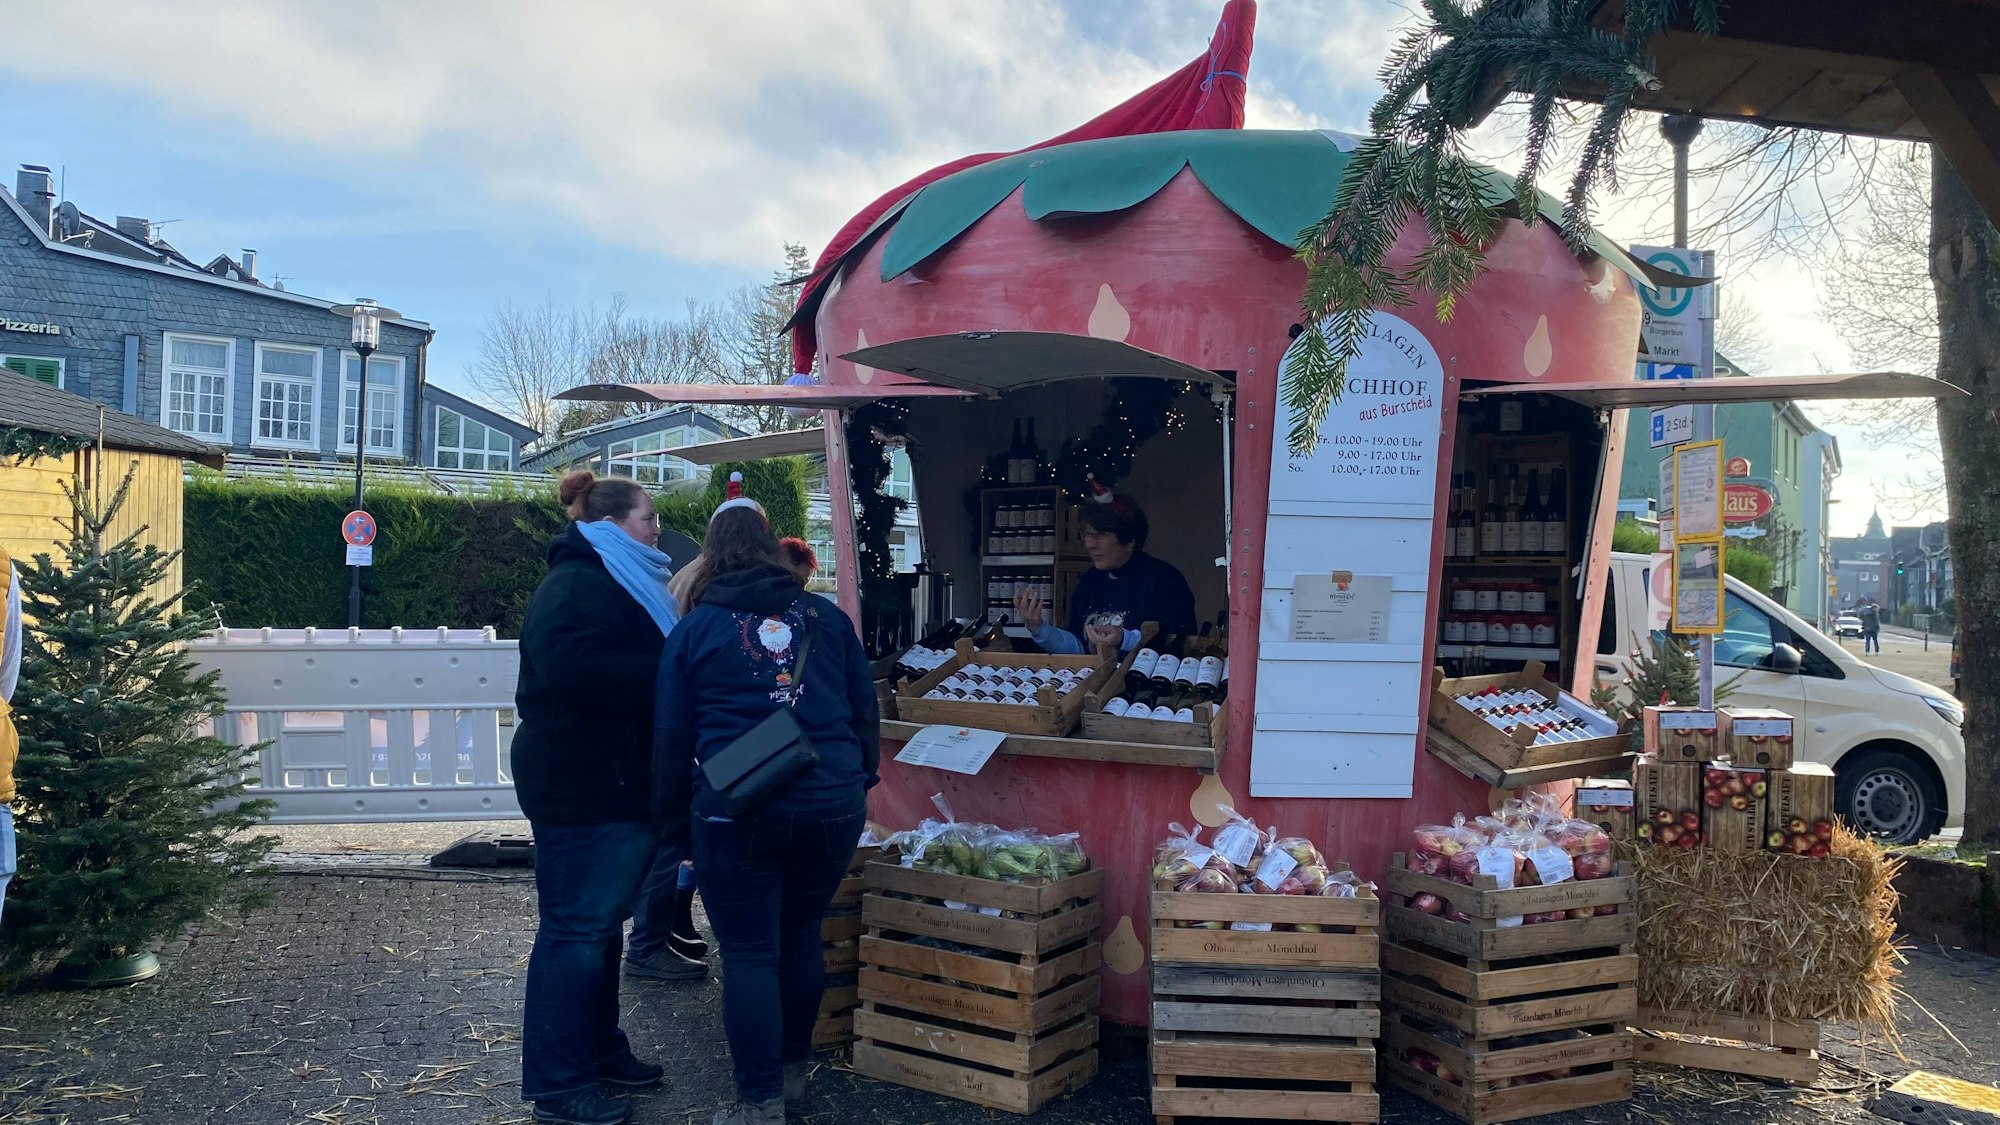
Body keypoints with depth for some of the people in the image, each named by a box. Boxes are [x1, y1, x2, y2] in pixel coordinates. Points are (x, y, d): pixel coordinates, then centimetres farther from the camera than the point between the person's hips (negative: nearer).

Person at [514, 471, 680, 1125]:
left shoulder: (622, 585, 19)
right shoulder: (574, 586, -14)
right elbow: (575, 669, -31)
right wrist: (672, 672, -23)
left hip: (620, 786, 11)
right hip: (582, 792, -11)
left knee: (602, 922, 18)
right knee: (577, 929, -4)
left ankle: (599, 1051, 30)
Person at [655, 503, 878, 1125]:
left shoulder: (693, 630, 3)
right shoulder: (826, 616, 8)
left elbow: (671, 738, 5)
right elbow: (864, 709, 12)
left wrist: (673, 822, 15)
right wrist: (857, 782, 25)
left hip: (738, 811, -3)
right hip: (832, 805, 3)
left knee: (749, 955, 5)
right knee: (802, 936, 19)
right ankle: (792, 1069, 33)